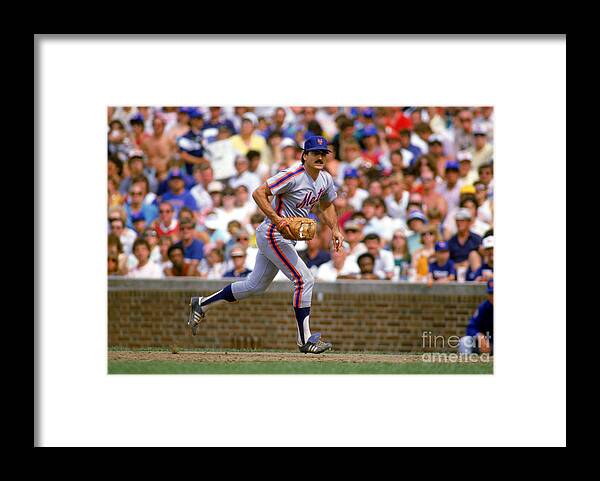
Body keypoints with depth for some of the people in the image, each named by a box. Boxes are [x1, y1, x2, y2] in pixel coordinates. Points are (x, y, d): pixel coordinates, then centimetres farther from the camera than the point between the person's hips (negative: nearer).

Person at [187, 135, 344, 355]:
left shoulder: (325, 180, 7)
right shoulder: (293, 175, -20)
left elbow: (326, 205, 25)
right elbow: (259, 193, -23)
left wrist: (335, 229, 10)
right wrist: (277, 220, -30)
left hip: (285, 237, 9)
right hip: (273, 235, -9)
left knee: (256, 285, 15)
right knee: (304, 279, -12)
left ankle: (202, 304, 25)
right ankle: (305, 340, -7)